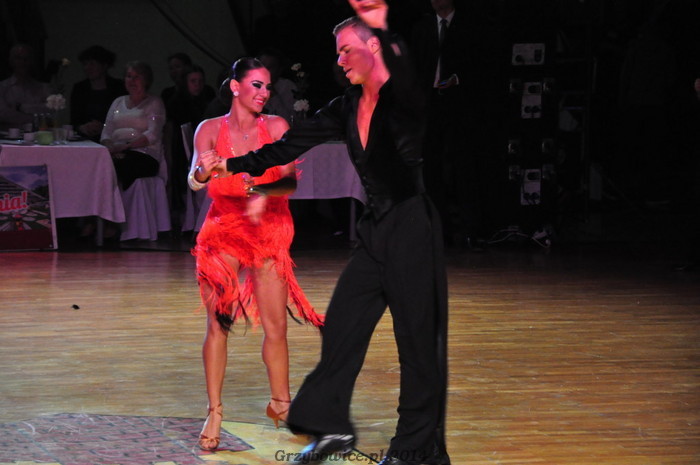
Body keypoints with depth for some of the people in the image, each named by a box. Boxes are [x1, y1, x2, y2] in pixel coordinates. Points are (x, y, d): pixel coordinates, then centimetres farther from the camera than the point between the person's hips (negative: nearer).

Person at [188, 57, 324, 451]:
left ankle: (281, 403, 18)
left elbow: (293, 179, -12)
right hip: (224, 229, -1)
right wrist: (203, 171, -38)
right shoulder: (211, 130, -2)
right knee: (217, 323, -7)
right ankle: (215, 413, -2)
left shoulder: (277, 127, -2)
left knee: (276, 326, -2)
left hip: (269, 230, 1)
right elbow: (194, 181, -15)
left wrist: (264, 194, -31)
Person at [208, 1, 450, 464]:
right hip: (375, 230, 8)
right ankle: (334, 426, 20)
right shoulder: (348, 108, 9)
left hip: (411, 226, -8)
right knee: (341, 325, 8)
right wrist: (233, 165, 11)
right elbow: (294, 143, 13)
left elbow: (408, 84, -39)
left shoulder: (404, 97, -13)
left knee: (417, 337, -1)